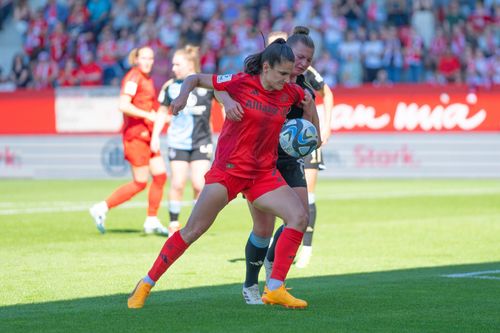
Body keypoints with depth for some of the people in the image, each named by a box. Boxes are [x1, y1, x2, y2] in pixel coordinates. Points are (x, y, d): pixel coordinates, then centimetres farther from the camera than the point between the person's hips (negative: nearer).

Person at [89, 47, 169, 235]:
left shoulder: (146, 79, 15)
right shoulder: (133, 78, -13)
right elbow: (123, 105, -24)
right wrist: (148, 115, -24)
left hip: (146, 135, 9)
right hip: (135, 135, -9)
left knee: (160, 176, 5)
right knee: (140, 183, -6)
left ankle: (152, 221, 12)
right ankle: (102, 208, 2)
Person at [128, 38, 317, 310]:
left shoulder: (289, 92, 2)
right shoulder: (239, 83, -11)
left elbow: (308, 98, 27)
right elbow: (195, 79, -1)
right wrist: (183, 95, -19)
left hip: (264, 172, 5)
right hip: (228, 169, -5)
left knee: (299, 218, -14)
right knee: (193, 230, -6)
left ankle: (274, 290, -10)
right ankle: (146, 284, 7)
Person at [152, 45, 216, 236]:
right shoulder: (171, 87, 2)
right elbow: (163, 111, 14)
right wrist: (156, 135, 7)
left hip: (201, 142, -1)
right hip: (178, 142, 2)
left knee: (199, 185, -8)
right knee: (177, 184, -3)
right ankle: (174, 224, 9)